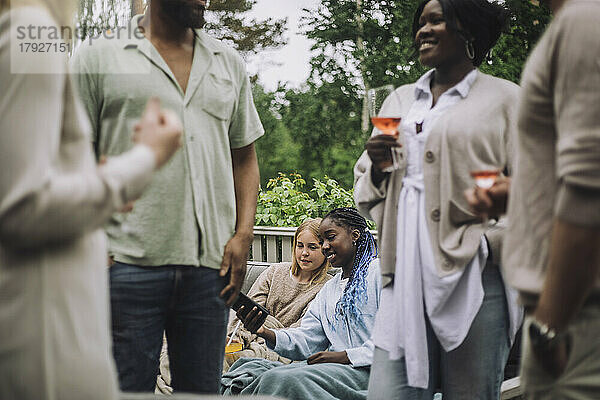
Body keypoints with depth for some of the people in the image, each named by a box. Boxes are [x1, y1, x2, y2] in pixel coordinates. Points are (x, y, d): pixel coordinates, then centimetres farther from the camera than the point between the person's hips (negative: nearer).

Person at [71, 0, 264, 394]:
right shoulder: (99, 57, 4)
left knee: (203, 390, 10)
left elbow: (244, 156, 18)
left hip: (210, 268, 4)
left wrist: (243, 234, 4)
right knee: (127, 390, 0)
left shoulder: (229, 63, 16)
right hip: (128, 265, -3)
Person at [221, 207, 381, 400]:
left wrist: (345, 356, -18)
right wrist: (266, 333, -4)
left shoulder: (380, 272, 0)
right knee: (250, 368, -15)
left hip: (365, 369, -7)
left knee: (281, 380, -31)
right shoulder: (328, 289, 26)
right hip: (335, 367, 7)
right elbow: (306, 340, 15)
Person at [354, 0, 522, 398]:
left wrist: (487, 245, -15)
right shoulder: (400, 100, 22)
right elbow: (366, 193, 24)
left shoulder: (505, 99, 6)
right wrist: (377, 168, 2)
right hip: (406, 280, 4)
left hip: (473, 283, -4)